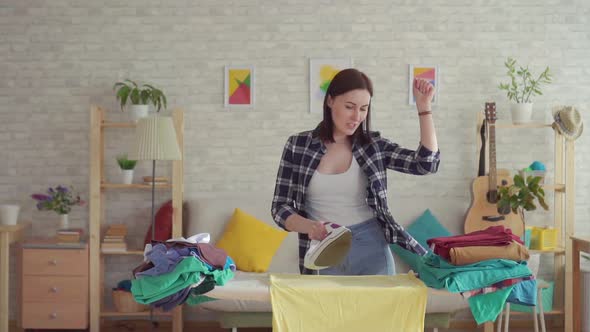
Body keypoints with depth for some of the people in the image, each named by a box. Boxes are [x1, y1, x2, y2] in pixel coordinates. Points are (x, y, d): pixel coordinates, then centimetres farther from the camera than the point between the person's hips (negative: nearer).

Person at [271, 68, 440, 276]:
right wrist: (309, 227, -22)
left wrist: (423, 105, -13)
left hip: (370, 248, 1)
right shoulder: (298, 146, -1)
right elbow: (280, 207, -2)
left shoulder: (373, 145, 2)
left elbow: (427, 163, -8)